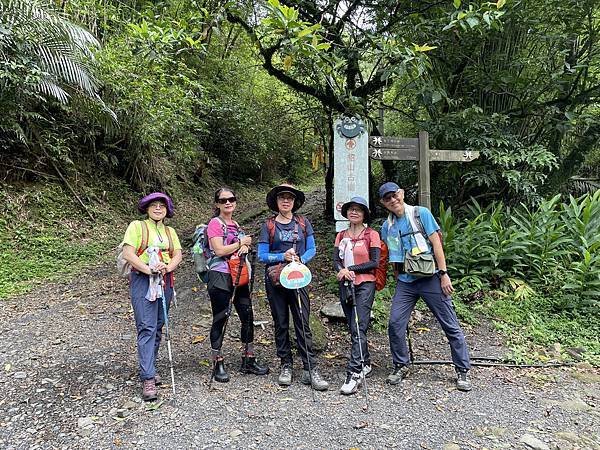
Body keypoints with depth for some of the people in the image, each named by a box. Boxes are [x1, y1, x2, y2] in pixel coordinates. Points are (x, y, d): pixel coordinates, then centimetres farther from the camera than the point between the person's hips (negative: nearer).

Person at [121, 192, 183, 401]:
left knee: (157, 327, 10)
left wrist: (168, 267, -13)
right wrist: (149, 269, -20)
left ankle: (149, 367, 24)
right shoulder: (137, 226, 3)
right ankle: (148, 379, -13)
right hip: (142, 280, -5)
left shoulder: (170, 231, 18)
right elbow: (128, 253, -9)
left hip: (165, 282, 5)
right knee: (146, 328, -12)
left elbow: (178, 255, 8)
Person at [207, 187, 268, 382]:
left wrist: (245, 247, -5)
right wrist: (241, 242, -8)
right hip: (220, 276, -7)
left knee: (248, 317, 7)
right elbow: (219, 250, -17)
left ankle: (248, 361, 20)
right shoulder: (215, 223, -6)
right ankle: (218, 364, 14)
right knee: (220, 320, 2)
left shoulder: (236, 225, 16)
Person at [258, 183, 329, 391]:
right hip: (275, 279, 0)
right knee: (281, 324, 7)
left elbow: (312, 249, 7)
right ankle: (286, 366, 18)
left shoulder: (303, 223, 9)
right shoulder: (268, 225, 5)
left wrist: (300, 260, -12)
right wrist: (282, 256, -14)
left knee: (303, 323, -5)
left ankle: (310, 369, -2)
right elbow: (262, 255, 1)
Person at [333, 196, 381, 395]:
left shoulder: (371, 235, -1)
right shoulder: (341, 236, 13)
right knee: (354, 328, 12)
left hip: (365, 284, -5)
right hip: (345, 285, 5)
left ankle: (354, 373, -14)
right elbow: (336, 260, 3)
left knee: (358, 329, -13)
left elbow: (374, 262, -8)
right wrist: (342, 270, -18)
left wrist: (351, 269, -12)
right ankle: (365, 364, 29)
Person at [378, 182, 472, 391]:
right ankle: (400, 366, 16)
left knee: (451, 325, 2)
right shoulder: (387, 226, 9)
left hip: (430, 278, -4)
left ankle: (463, 370, 16)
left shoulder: (421, 213, -3)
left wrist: (443, 273, -11)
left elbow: (436, 243, -7)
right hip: (405, 281, 4)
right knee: (395, 323, -3)